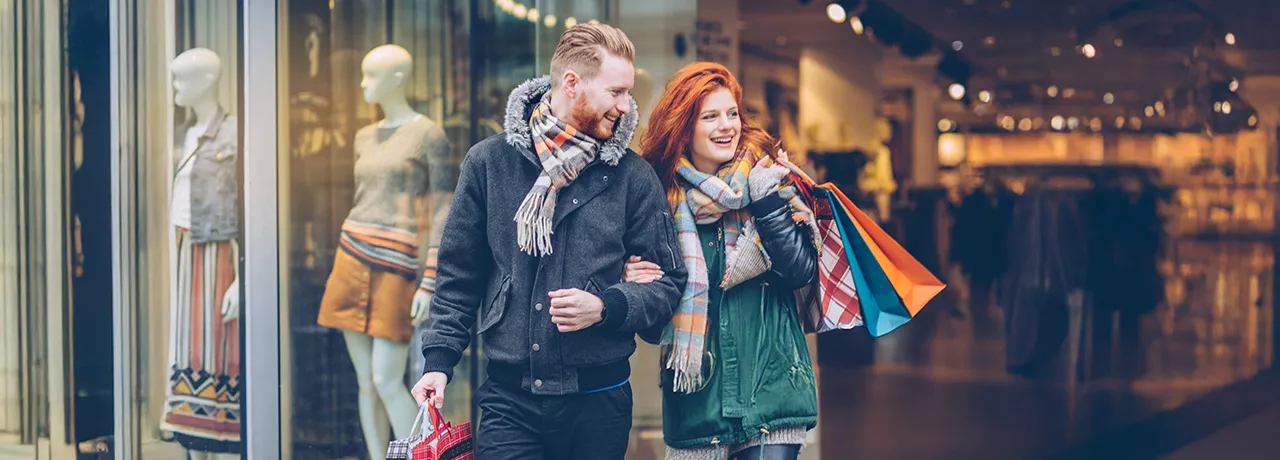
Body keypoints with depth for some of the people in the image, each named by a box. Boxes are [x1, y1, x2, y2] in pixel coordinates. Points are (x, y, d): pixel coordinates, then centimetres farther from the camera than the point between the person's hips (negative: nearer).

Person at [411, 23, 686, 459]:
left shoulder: (632, 175, 0)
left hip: (599, 403, 1)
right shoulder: (489, 162, 2)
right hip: (508, 397, 0)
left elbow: (667, 284, 4)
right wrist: (439, 359, 1)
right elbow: (458, 273, 8)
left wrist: (606, 306, -13)